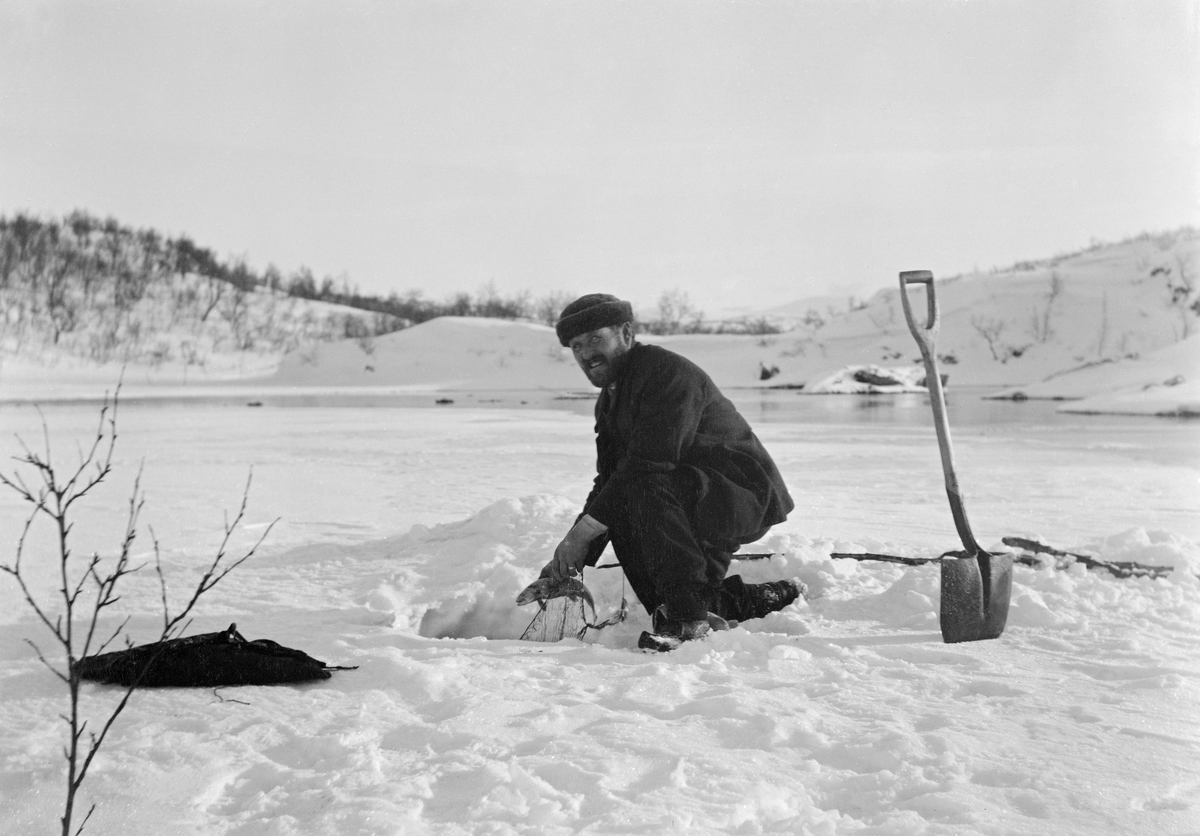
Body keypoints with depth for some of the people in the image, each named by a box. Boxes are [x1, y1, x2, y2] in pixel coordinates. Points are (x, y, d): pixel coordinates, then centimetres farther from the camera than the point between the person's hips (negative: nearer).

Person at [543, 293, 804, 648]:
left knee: (645, 488, -33)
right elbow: (608, 480, 7)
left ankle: (689, 615, -28)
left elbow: (650, 462, -30)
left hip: (748, 494, -10)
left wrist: (585, 529, -28)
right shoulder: (609, 402, 12)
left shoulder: (668, 372, -20)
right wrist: (571, 560, -5)